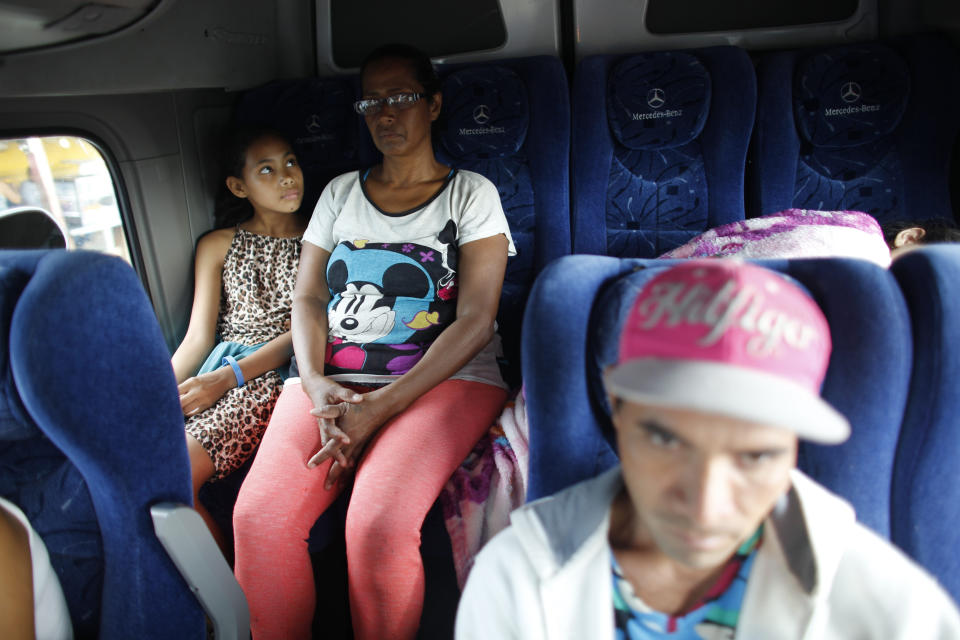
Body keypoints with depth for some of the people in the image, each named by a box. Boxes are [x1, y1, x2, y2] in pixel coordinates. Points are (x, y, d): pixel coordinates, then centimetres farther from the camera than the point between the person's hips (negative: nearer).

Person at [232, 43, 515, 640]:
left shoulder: (471, 194, 7)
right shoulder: (340, 193, 19)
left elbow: (475, 320, -5)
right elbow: (307, 299, 13)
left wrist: (380, 407, -14)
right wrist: (317, 386, -9)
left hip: (445, 381, -3)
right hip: (334, 382, 4)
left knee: (377, 524, -30)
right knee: (258, 517, -21)